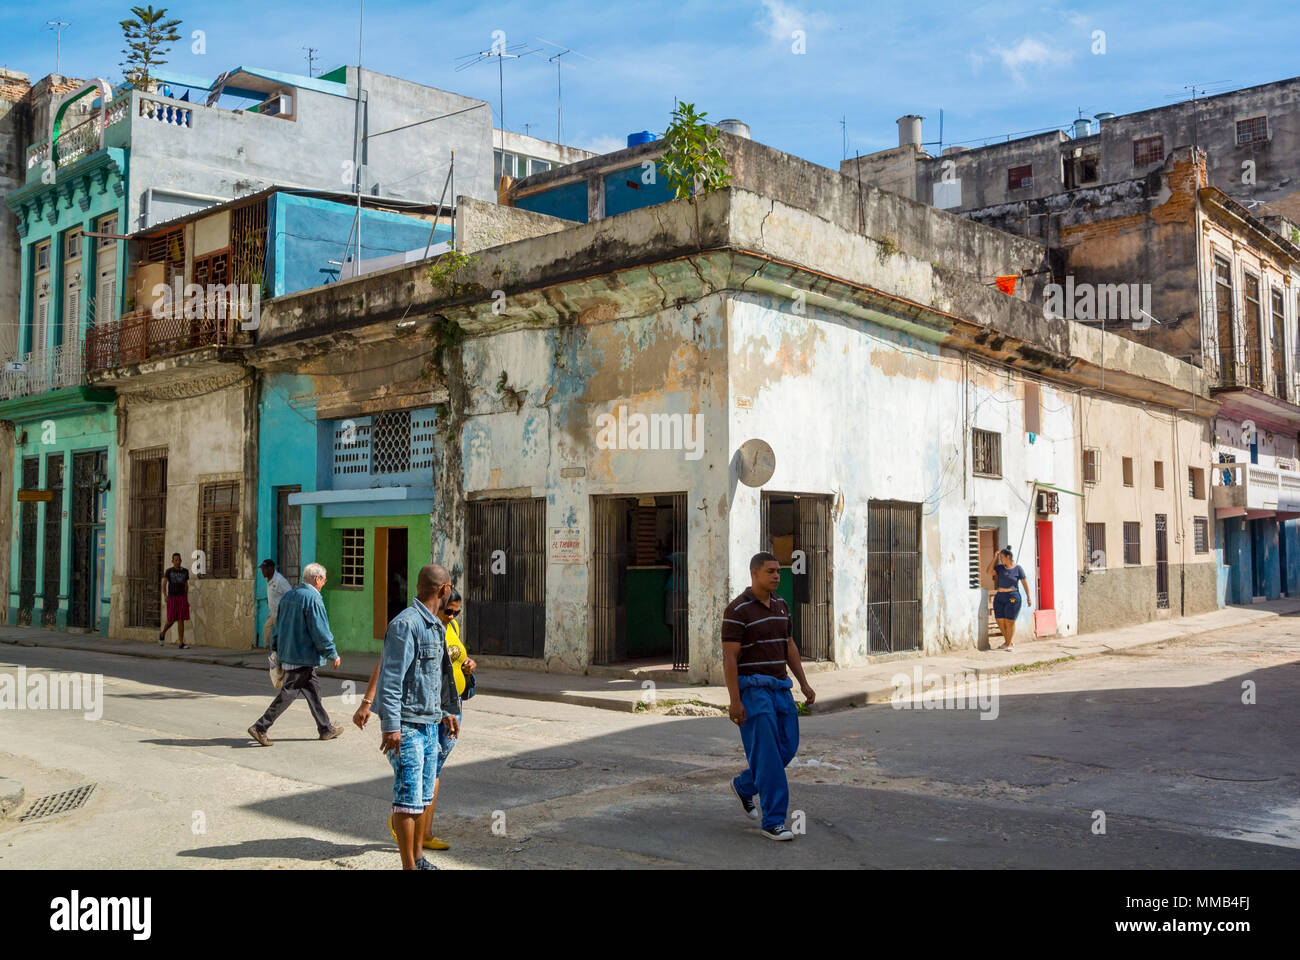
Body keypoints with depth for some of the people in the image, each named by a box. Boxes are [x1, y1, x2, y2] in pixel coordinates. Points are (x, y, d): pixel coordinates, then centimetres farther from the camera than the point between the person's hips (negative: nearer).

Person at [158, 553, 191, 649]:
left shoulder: (185, 571, 8)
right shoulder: (168, 571, -2)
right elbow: (164, 585, -10)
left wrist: (187, 599, 16)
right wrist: (165, 596, -27)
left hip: (182, 598, 2)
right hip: (172, 599, -2)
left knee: (181, 620, -5)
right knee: (171, 620, 1)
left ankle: (182, 644, -7)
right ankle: (162, 633, 34)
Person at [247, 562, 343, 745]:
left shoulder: (289, 595, 11)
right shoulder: (312, 599, -16)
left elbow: (278, 625, 18)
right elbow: (320, 631, -17)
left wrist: (275, 648, 25)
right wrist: (332, 655, -8)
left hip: (288, 653, 9)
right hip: (303, 655, -9)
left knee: (313, 689, 15)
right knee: (288, 692, -4)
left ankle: (326, 729, 22)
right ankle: (260, 727, -4)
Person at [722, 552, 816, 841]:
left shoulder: (781, 606, 11)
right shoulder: (737, 610, -13)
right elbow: (729, 657, -15)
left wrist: (804, 684, 10)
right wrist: (734, 701, -19)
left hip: (779, 686, 8)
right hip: (752, 688, -8)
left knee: (787, 747, 8)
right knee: (767, 753, -8)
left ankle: (744, 786, 30)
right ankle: (773, 821, -1)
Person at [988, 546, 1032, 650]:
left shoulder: (1018, 568, -3)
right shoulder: (1000, 568, 9)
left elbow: (1025, 583, 1)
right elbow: (989, 571, -2)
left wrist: (1028, 598, 0)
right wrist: (995, 558, -1)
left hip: (1012, 597, -5)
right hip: (999, 597, 5)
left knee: (1010, 622, -5)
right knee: (1000, 622, 3)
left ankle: (1008, 644, 4)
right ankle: (1009, 642, 18)